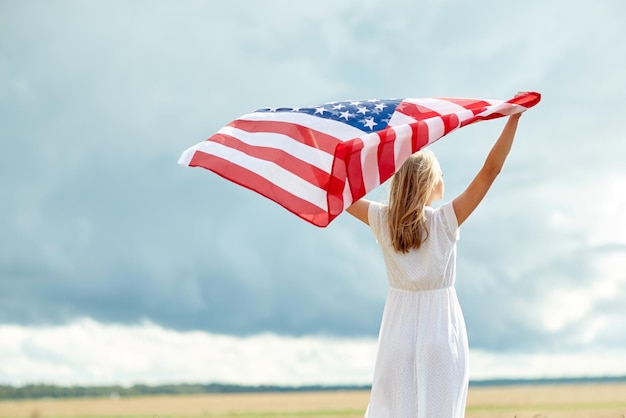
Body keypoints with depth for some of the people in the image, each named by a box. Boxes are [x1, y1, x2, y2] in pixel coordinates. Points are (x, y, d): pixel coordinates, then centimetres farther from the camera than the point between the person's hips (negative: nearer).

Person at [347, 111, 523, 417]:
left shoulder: (382, 220, -7)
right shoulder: (444, 221, -14)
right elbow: (490, 171, -16)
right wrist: (513, 118, -14)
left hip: (399, 331, 3)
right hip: (441, 330, -2)